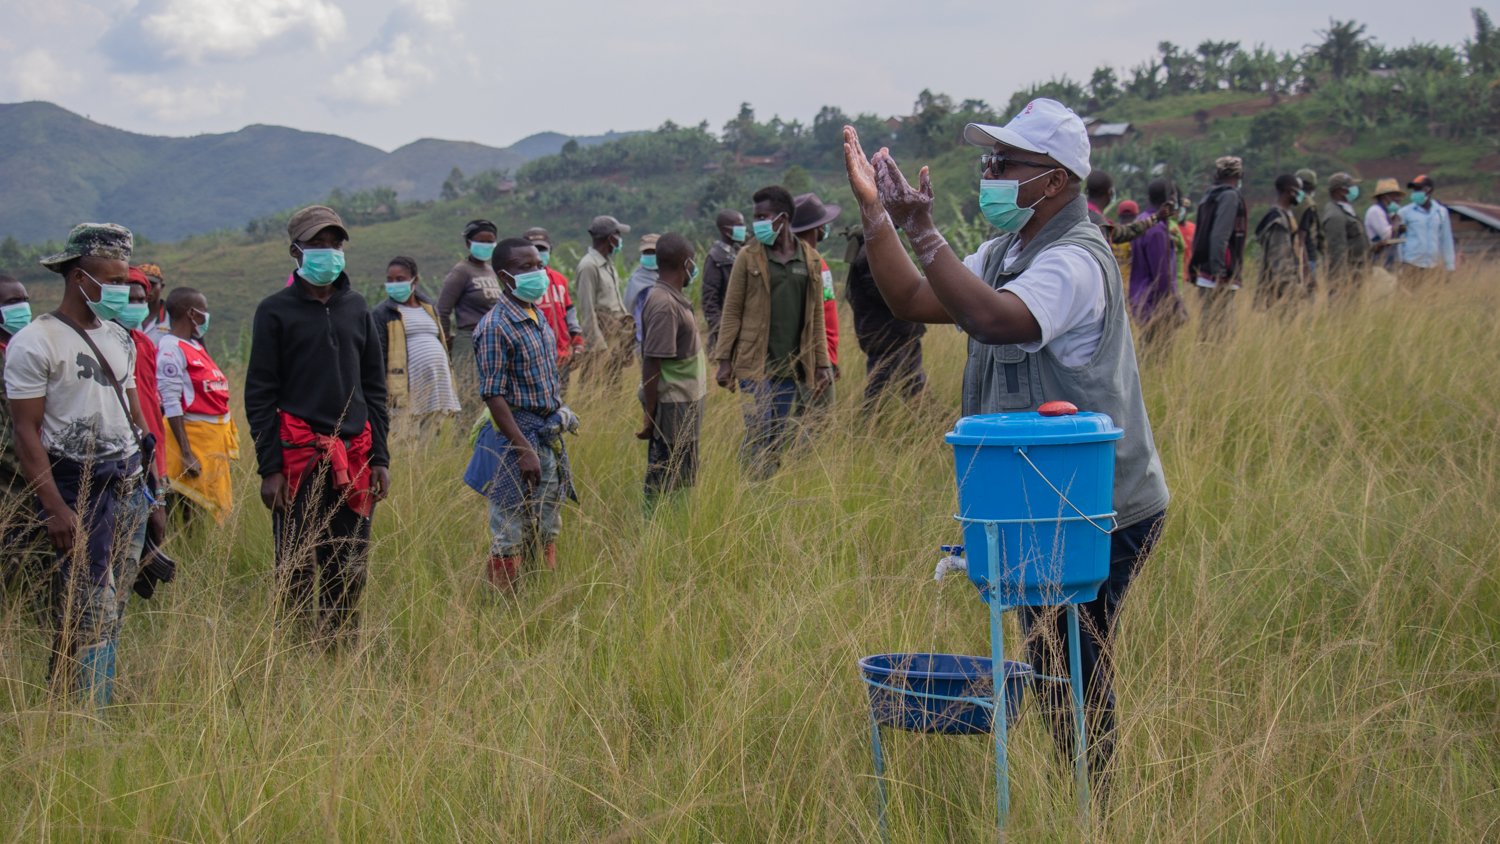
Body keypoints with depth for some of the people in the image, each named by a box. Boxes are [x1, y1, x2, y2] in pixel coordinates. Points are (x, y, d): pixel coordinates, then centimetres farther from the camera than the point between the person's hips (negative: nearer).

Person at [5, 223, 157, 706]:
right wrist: (55, 509, -17)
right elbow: (27, 433, -11)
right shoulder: (35, 344, -7)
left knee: (113, 609, 6)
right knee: (90, 613, -10)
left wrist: (147, 484, 15)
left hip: (128, 485, 7)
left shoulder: (120, 340, 16)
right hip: (76, 486, -7)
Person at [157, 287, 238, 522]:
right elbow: (171, 403, -18)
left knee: (217, 507, 11)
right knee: (194, 510, -6)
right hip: (193, 434, -9)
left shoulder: (196, 345, 14)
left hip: (216, 435, 9)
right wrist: (186, 453, -22)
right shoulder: (172, 348, -13)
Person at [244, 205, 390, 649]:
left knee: (350, 571, 6)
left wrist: (379, 457, 9)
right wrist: (269, 468, -9)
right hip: (298, 457, -4)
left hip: (354, 455, 4)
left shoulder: (356, 308, 14)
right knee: (298, 571, -3)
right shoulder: (275, 310, 1)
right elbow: (259, 395, -2)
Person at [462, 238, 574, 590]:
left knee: (546, 534, 14)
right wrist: (524, 449, -23)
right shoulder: (496, 327, -16)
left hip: (550, 437, 9)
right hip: (516, 437, -9)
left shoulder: (538, 318, 11)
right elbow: (493, 395, -19)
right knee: (510, 541, -2)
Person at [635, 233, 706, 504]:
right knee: (668, 481, -3)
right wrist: (650, 415, -20)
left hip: (683, 402, 10)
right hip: (673, 406, -10)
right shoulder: (664, 305, -20)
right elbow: (652, 363, -22)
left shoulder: (672, 299, 11)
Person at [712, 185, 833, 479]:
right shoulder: (749, 257, 0)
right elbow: (732, 312, 1)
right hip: (756, 363, -3)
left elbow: (816, 316, 11)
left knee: (779, 438, 6)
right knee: (759, 433, -10)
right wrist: (724, 361, -5)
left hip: (792, 367, 3)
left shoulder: (810, 260, 7)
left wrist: (821, 365, 8)